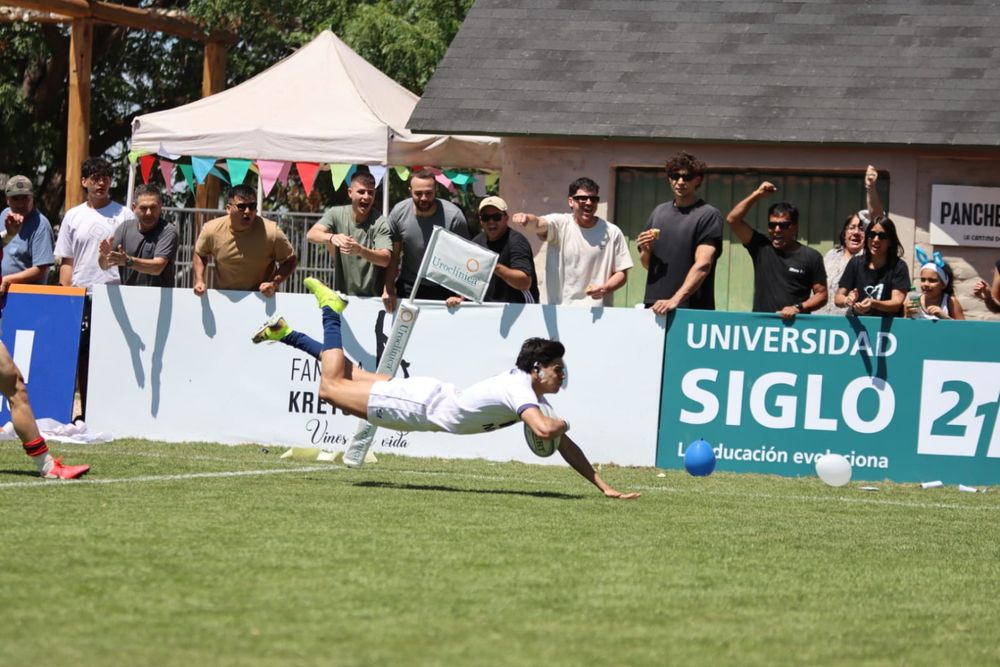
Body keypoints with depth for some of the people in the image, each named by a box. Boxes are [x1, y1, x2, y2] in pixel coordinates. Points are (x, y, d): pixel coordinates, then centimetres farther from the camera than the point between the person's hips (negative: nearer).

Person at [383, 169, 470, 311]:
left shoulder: (454, 216, -18)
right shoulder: (398, 213, -9)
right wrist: (388, 289, -10)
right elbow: (393, 255, -2)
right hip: (408, 287, 2)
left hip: (443, 289, -2)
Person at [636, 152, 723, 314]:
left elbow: (703, 265, -14)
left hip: (692, 309, -5)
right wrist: (645, 251, -2)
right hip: (654, 306, 5)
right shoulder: (659, 212, 14)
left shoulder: (709, 215, -3)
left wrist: (675, 300, -24)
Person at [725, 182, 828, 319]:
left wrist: (798, 308, -11)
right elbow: (733, 219, 7)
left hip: (795, 324, -2)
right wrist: (757, 195, 3)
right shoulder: (761, 248, 11)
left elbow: (821, 295, 5)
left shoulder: (811, 257, 5)